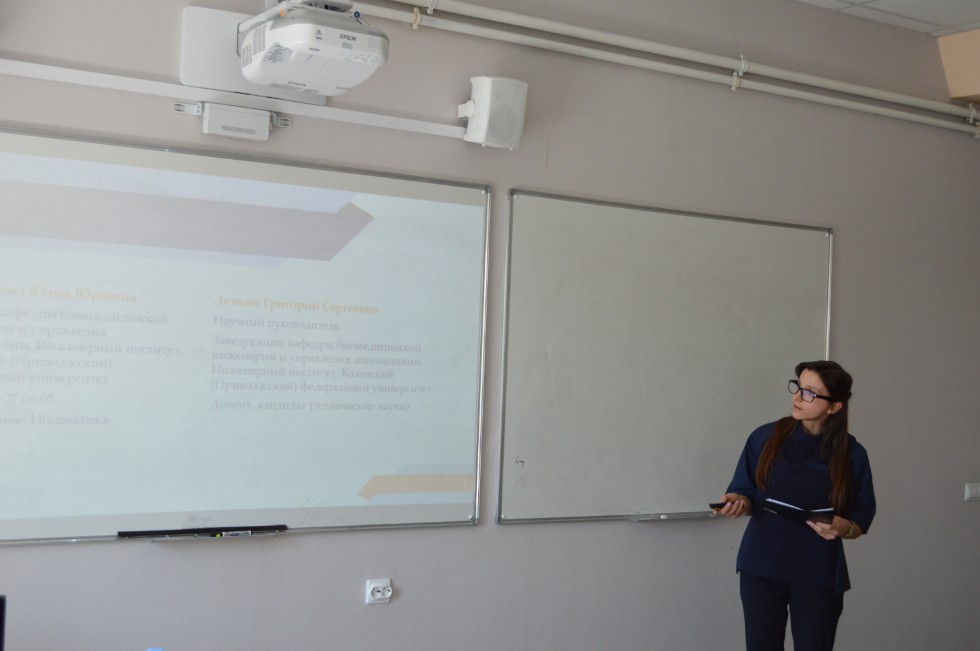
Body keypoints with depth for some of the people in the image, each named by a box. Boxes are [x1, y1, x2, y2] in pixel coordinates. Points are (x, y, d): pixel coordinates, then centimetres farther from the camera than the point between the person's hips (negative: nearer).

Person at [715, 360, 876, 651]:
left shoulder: (852, 454, -4)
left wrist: (842, 527, -20)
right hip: (760, 567, 1)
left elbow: (861, 520, 2)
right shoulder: (765, 437, -2)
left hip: (818, 574, -1)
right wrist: (740, 502, -16)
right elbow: (746, 492, 6)